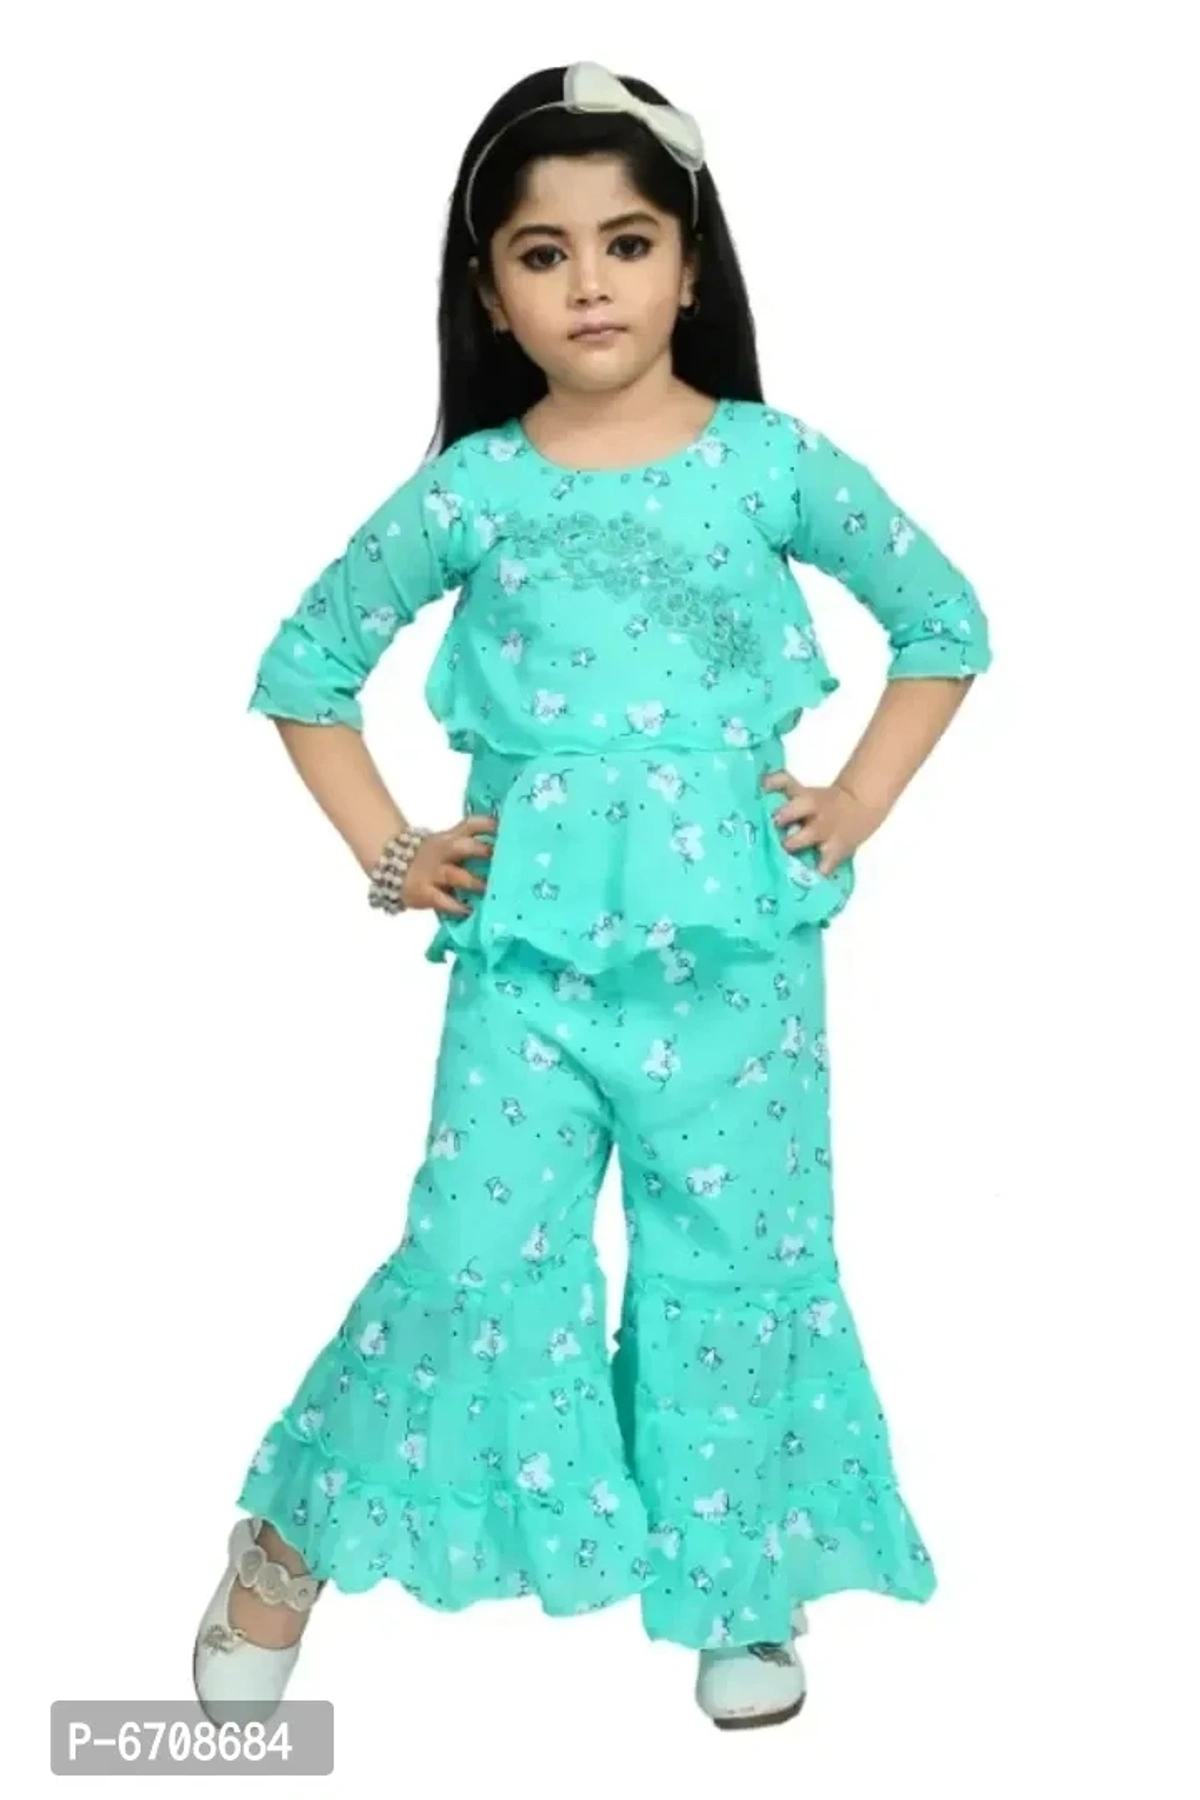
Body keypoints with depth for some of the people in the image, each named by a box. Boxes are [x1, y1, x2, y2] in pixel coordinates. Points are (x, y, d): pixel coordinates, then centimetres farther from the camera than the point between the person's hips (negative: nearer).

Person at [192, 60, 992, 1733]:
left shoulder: (773, 460, 0)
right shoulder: (467, 489, 1)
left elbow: (946, 622, 11)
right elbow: (302, 669, 11)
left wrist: (859, 799, 3)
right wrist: (386, 855, 3)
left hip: (734, 939, 1)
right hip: (530, 946, 0)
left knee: (747, 1255, 7)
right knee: (474, 1258, -2)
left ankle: (744, 1584, 28)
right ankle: (291, 1535, 20)